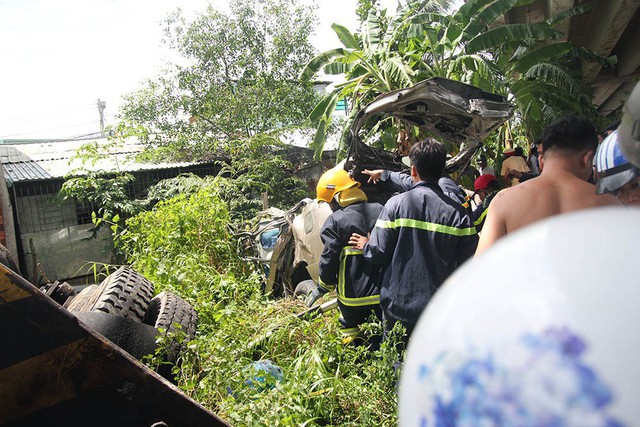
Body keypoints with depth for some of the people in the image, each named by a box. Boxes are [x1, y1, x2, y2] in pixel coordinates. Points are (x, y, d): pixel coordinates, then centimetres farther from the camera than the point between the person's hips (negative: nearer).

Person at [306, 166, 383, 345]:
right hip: (384, 290, 3)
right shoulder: (380, 211, 2)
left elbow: (329, 258, -11)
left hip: (353, 293, -3)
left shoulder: (335, 221, -13)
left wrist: (322, 288, 3)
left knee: (350, 325, 20)